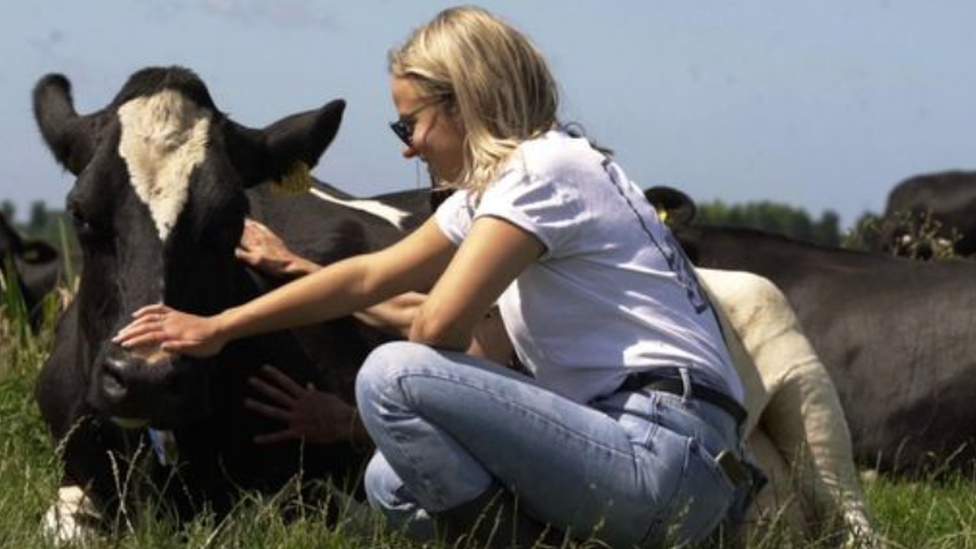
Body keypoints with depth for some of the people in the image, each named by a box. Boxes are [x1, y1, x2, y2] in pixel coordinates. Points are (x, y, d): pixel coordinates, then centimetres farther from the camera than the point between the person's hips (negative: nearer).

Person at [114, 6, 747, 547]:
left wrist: (409, 392, 6)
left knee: (391, 375, -15)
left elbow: (441, 323, -16)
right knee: (392, 481, 18)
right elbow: (370, 276, 24)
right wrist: (219, 326, 25)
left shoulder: (544, 169, -9)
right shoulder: (492, 187, 19)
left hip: (669, 456, -10)